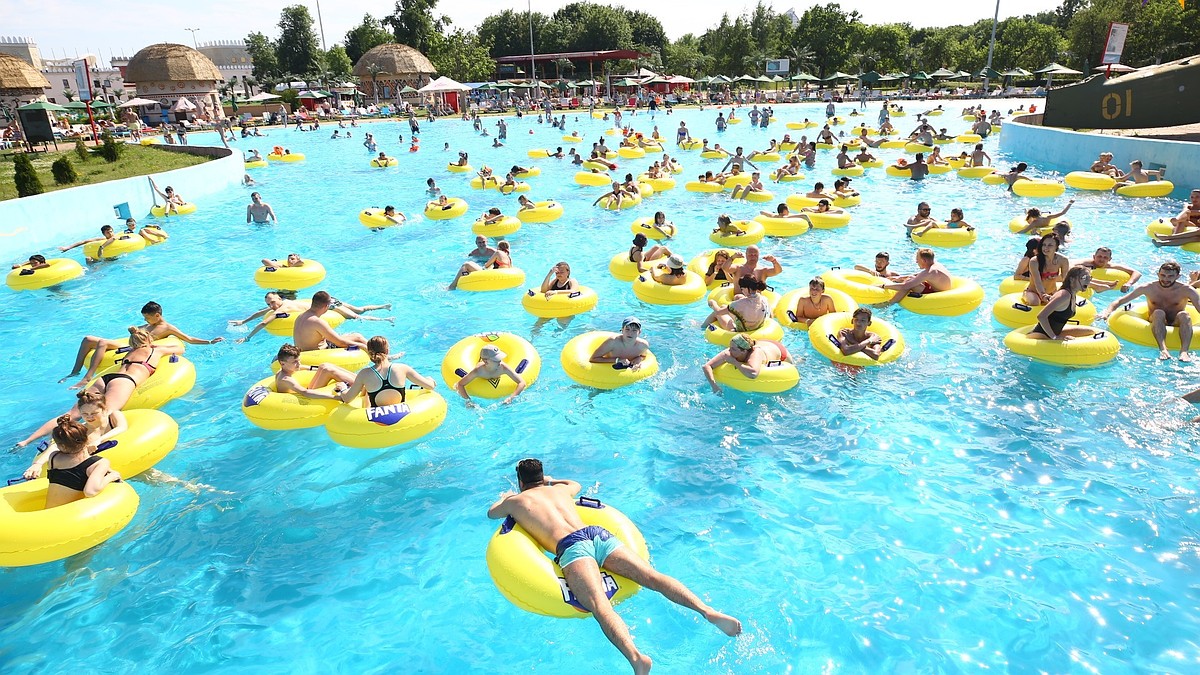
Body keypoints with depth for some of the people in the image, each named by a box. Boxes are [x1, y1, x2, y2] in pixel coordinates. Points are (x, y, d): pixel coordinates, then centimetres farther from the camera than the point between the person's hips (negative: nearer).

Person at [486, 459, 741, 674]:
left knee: (600, 607, -27)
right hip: (599, 534, 5)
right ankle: (708, 611, -27)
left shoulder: (515, 501, 23)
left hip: (571, 546, -5)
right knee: (653, 576, -8)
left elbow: (491, 513, 46)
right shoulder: (559, 489, 34)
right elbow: (576, 485, 59)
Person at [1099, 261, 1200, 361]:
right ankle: (1163, 349, -49)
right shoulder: (1148, 288, -2)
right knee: (1158, 313, -30)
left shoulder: (1186, 290, -3)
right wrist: (1107, 312, -21)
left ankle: (1184, 351, -48)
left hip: (1177, 326, 0)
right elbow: (1120, 301, -2)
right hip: (1156, 325, 0)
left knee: (1184, 314, -30)